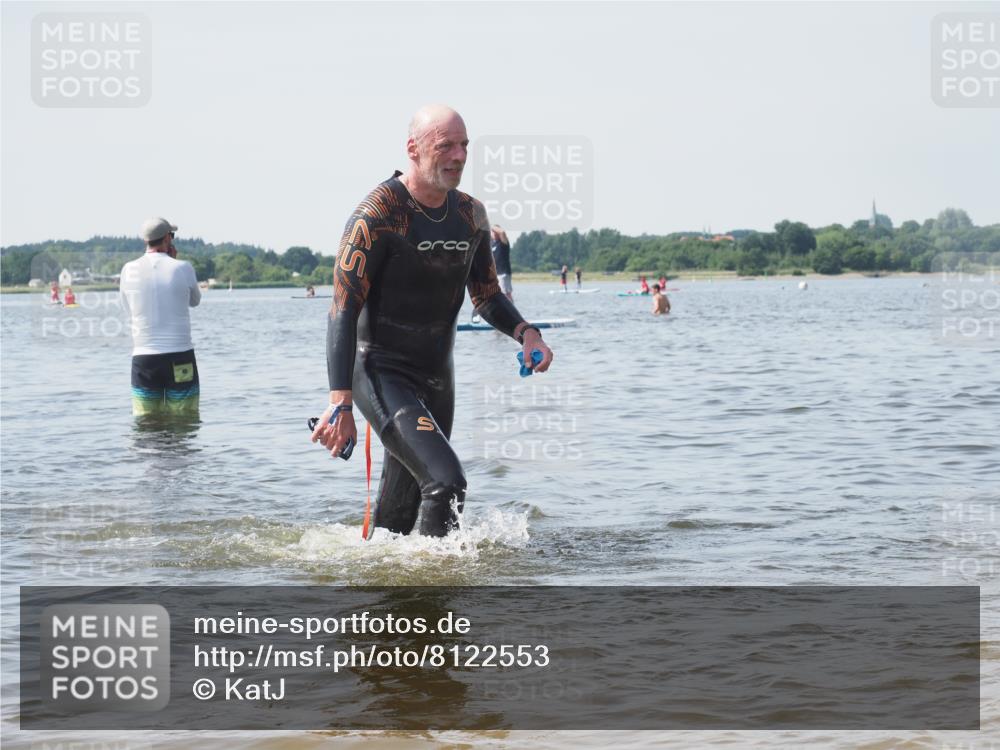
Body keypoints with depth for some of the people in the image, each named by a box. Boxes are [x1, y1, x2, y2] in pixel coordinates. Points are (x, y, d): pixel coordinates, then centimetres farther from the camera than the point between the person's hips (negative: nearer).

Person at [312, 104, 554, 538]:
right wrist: (340, 405, -26)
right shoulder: (378, 215, -16)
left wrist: (525, 333, -7)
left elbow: (485, 295, 16)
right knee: (445, 482, -24)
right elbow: (344, 311, -18)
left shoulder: (471, 215, 5)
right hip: (381, 374, -7)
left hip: (437, 377, 7)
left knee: (401, 515, 14)